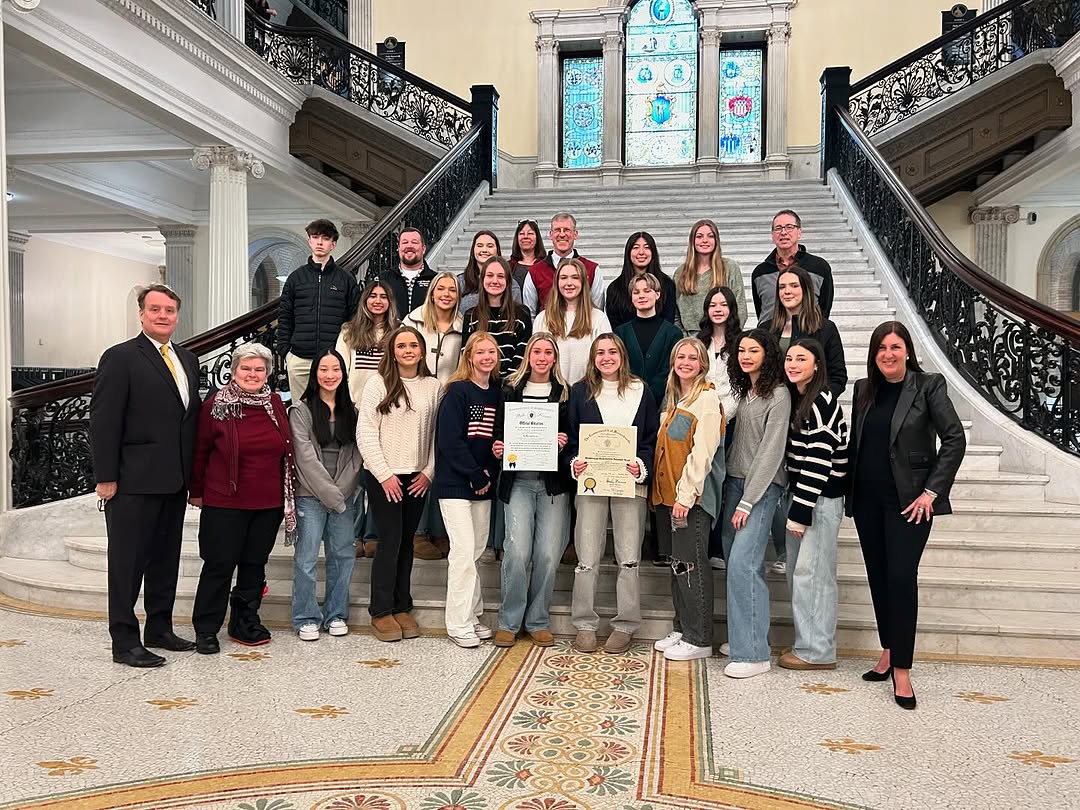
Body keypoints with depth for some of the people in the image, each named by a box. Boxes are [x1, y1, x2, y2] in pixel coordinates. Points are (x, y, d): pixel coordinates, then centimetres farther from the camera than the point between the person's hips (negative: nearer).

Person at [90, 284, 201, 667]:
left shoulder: (188, 360, 14)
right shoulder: (120, 358, -7)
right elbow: (104, 421, -11)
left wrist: (192, 474, 11)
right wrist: (105, 477, -15)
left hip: (174, 481, 7)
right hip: (133, 481, -7)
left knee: (166, 560, 15)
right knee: (127, 562, 2)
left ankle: (159, 629, 28)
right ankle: (125, 643, 10)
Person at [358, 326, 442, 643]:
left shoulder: (433, 386, 6)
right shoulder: (378, 383, -4)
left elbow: (437, 433, 7)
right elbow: (365, 432, -7)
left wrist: (429, 472, -2)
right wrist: (384, 474, -11)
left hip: (417, 478, 3)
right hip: (383, 476, -3)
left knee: (407, 542, 10)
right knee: (389, 542, -3)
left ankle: (402, 607, 21)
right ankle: (381, 612, 9)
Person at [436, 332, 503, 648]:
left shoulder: (498, 393, 10)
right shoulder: (458, 391, -8)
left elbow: (500, 437, 12)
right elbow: (450, 441, -15)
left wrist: (490, 474, -5)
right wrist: (476, 477, -13)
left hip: (483, 484, 6)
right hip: (455, 483, -6)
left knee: (476, 549, 10)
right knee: (464, 551, -8)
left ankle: (471, 614, 21)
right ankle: (459, 624, 0)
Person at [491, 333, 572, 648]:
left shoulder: (565, 392, 8)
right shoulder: (511, 390, 9)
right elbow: (499, 431, 12)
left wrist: (565, 443, -10)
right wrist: (498, 448, -7)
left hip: (553, 482, 1)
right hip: (518, 480, 0)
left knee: (548, 554, -2)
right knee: (517, 551, -10)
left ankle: (538, 621, 15)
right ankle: (509, 621, 7)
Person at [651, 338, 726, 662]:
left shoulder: (707, 398, -10)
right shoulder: (672, 398, 16)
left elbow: (702, 451, -17)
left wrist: (686, 494, -20)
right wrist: (663, 490, 12)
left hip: (692, 495, -8)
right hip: (667, 493, 8)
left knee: (690, 564, -4)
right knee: (678, 563, 14)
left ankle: (699, 640, 5)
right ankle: (682, 629, 24)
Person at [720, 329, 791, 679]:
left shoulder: (778, 395, -10)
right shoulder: (744, 391, 15)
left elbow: (771, 451, -14)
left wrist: (748, 502, -15)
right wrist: (733, 491, 8)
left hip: (761, 487, -8)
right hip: (734, 481, 8)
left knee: (742, 562, -14)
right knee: (735, 559, 7)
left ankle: (753, 654, -7)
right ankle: (742, 638, 17)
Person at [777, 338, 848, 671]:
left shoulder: (821, 402, -15)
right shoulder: (796, 399, 13)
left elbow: (818, 460, -19)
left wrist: (800, 512, -19)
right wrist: (794, 506, 14)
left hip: (821, 498, -9)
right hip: (799, 492, 9)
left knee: (811, 571, -5)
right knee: (797, 571, 12)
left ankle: (818, 651, 6)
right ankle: (806, 643, 22)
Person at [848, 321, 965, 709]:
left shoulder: (928, 386, -5)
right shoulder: (864, 389, 9)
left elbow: (955, 439, -8)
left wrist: (931, 492, -12)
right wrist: (849, 491, 8)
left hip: (908, 500, -5)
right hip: (867, 499, 5)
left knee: (901, 578, -9)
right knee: (878, 576, 11)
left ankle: (901, 669, -2)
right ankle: (889, 651, 25)